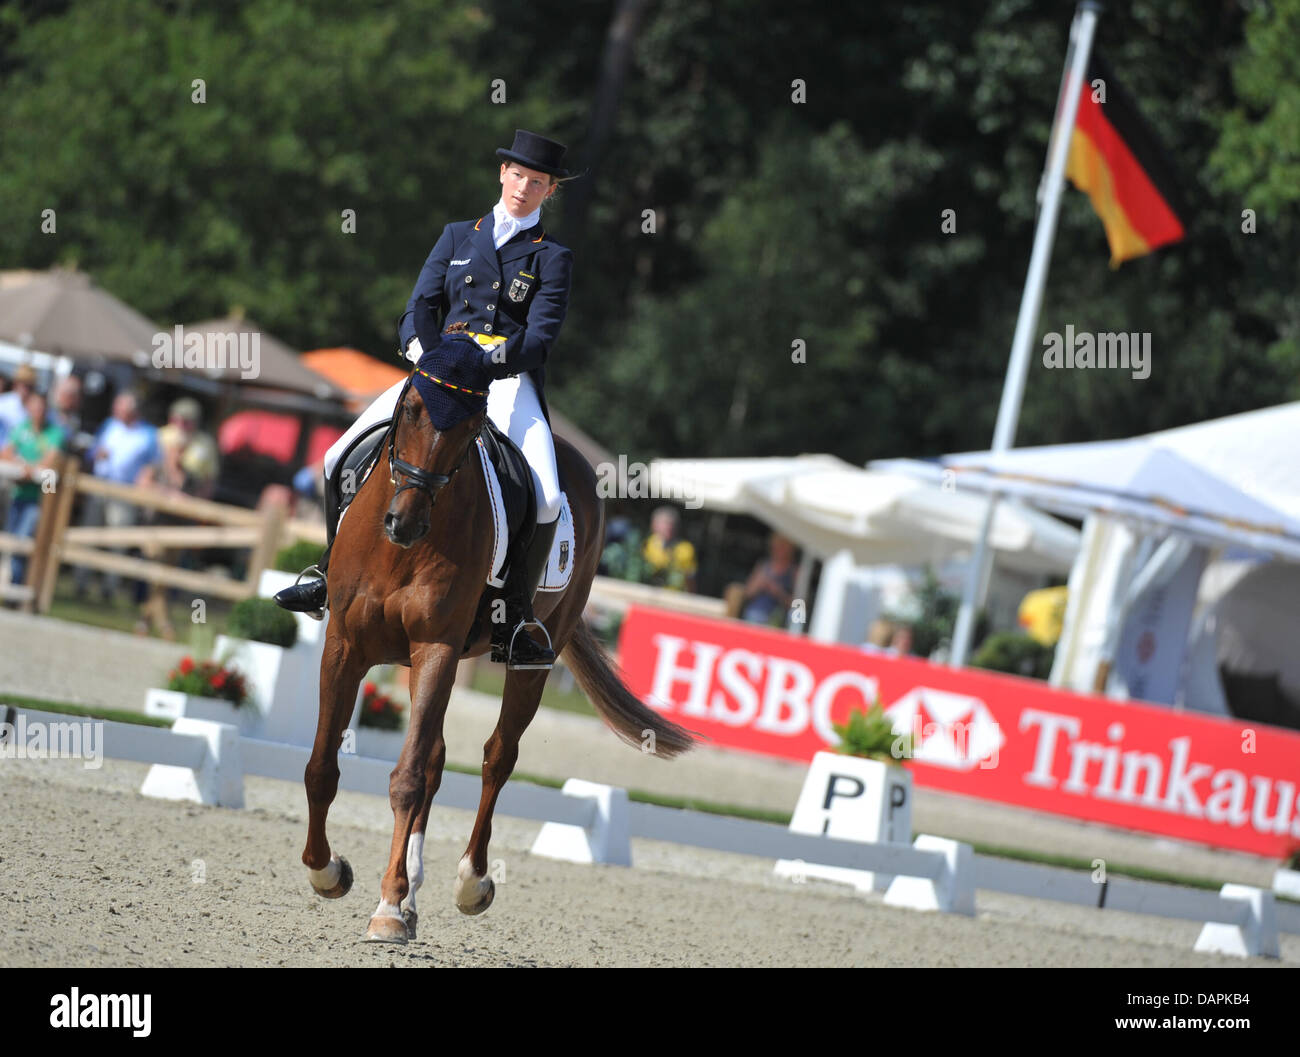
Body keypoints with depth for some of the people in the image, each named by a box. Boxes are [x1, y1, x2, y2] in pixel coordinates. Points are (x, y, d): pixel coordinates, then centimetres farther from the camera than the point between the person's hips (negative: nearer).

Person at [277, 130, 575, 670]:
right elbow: (418, 309, 10)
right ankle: (334, 578, 8)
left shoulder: (552, 257, 7)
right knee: (341, 459, -9)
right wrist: (420, 347, -14)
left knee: (546, 499, -28)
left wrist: (489, 359, -23)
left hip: (509, 381, -3)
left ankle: (513, 621, -17)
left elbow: (540, 337, -6)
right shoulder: (458, 237, 18)